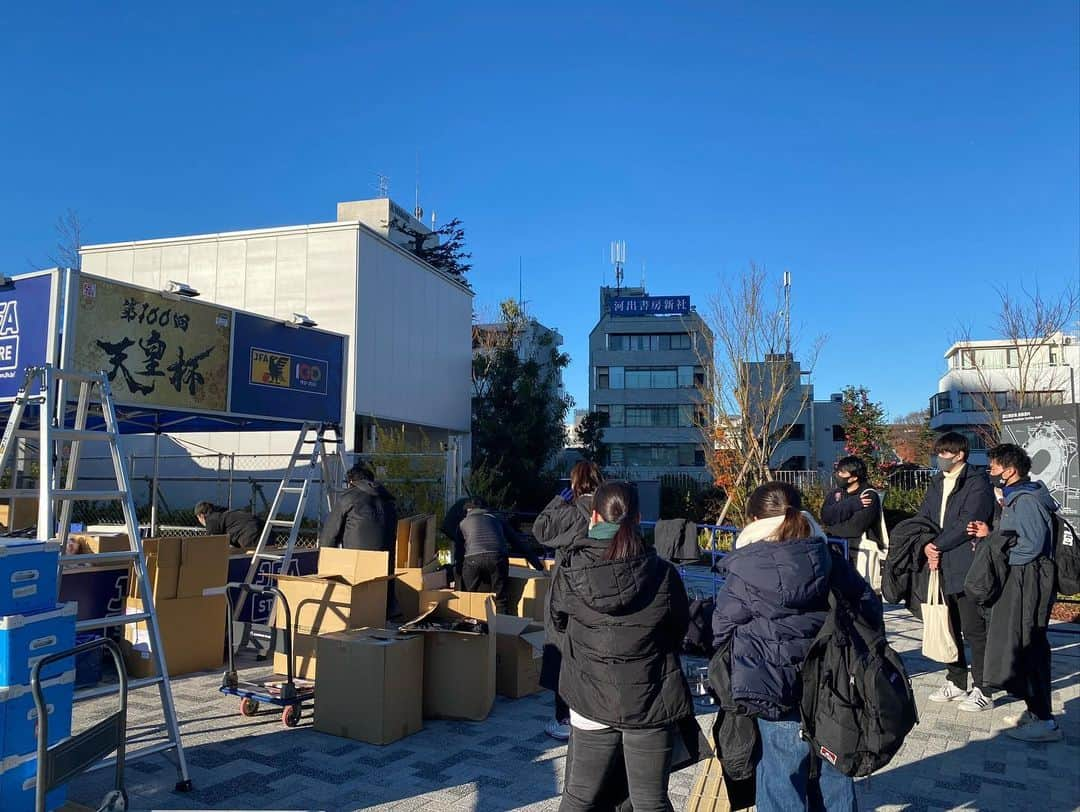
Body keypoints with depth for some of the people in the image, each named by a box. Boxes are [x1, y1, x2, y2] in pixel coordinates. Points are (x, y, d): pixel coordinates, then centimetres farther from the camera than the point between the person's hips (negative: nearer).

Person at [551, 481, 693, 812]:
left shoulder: (570, 570, -12)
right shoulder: (663, 573, -12)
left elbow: (558, 626, 3)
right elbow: (679, 632, 3)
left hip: (591, 699, 1)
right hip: (651, 702, 0)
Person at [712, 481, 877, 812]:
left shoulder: (744, 572, -14)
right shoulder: (831, 562, -2)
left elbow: (724, 632, -7)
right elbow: (869, 608, 7)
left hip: (779, 696, -4)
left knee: (783, 779, 10)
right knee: (835, 770, 22)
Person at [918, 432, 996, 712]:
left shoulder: (977, 483, -9)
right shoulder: (937, 484, 16)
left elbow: (967, 524, -18)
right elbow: (922, 517, 11)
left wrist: (938, 545, -13)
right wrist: (927, 545, -7)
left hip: (967, 569, -8)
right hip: (941, 566, 8)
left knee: (974, 629, -2)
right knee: (950, 627, 15)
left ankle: (982, 691, 8)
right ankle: (956, 683, 27)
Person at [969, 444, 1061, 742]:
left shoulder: (1026, 500, -16)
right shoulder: (1014, 498, 15)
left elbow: (1032, 546, -22)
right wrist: (990, 535, 7)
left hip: (1028, 580, -10)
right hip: (1017, 579, 10)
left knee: (1026, 648, -6)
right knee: (1029, 647, 16)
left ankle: (1044, 721, 1)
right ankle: (1036, 709, 26)